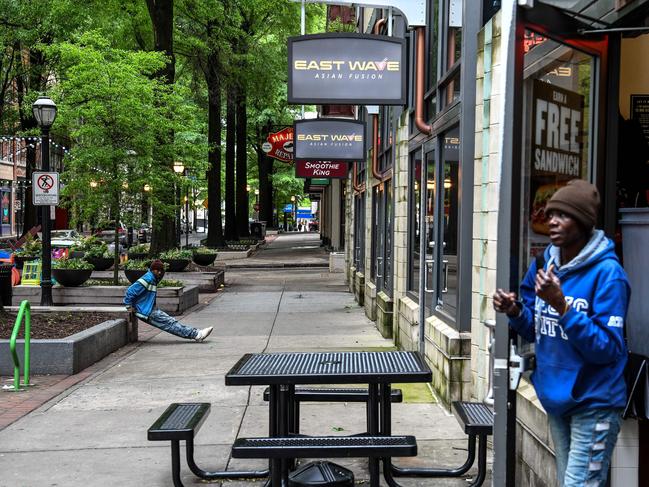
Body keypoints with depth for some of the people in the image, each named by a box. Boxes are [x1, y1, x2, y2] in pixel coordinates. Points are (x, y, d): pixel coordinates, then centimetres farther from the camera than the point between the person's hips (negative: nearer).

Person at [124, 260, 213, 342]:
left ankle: (196, 333, -7)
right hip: (146, 313, -9)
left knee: (171, 321, 0)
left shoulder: (154, 279, 14)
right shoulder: (148, 279, -17)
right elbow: (130, 291, -21)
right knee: (169, 323, -12)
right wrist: (129, 306, -15)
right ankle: (196, 334, -17)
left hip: (151, 310, 9)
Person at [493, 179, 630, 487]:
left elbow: (608, 349, -22)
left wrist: (562, 305, -31)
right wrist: (515, 313, -10)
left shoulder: (607, 272, -19)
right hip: (556, 398, 7)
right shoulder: (545, 265, 3)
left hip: (594, 403, -7)